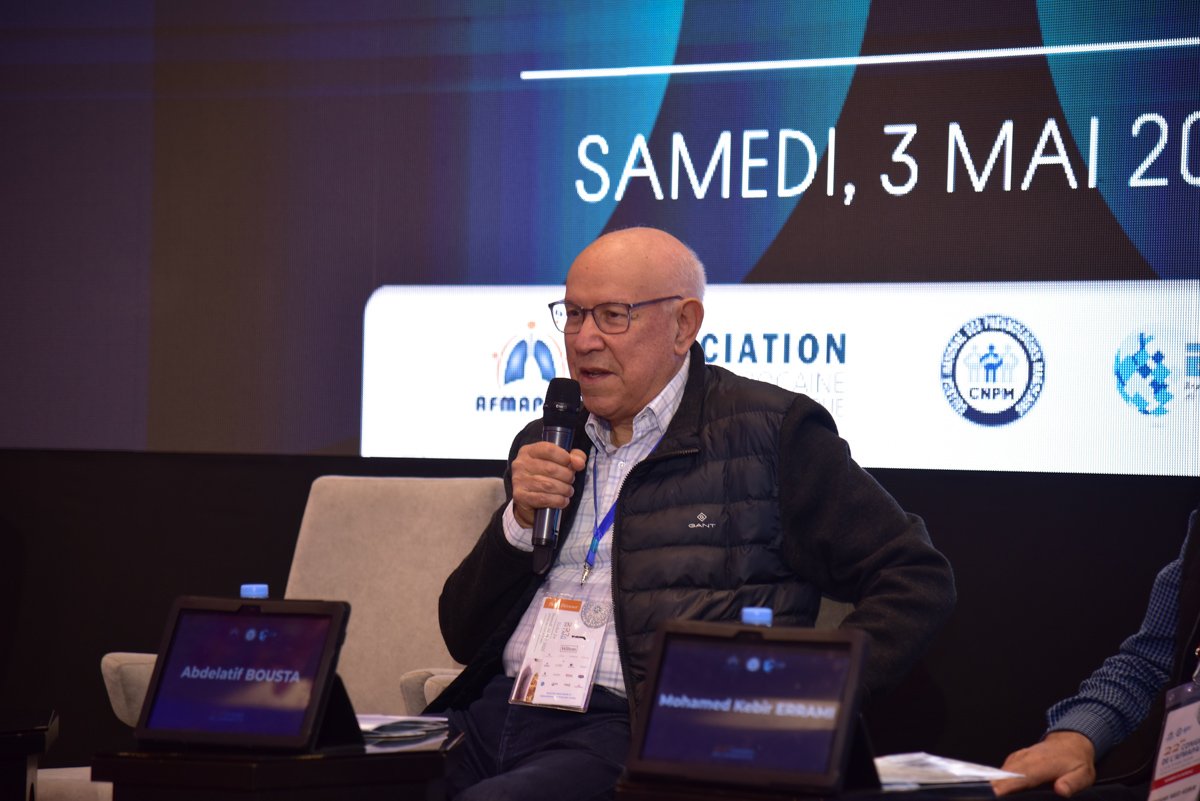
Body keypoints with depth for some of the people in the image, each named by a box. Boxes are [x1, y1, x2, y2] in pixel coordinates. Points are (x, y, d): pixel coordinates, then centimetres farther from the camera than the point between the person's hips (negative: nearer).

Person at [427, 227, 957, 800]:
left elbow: (918, 581, 1)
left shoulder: (770, 432, 4)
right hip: (489, 716, 6)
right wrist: (521, 520, 3)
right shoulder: (546, 447, 21)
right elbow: (463, 637, 20)